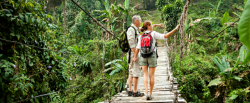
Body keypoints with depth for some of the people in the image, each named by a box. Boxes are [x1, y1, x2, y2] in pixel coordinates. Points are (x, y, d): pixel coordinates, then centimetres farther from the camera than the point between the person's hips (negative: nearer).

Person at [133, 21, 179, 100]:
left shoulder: (141, 36, 3)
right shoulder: (153, 34, -6)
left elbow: (138, 47, -9)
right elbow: (165, 36, -12)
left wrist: (135, 57, -11)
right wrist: (175, 29, -8)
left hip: (143, 57, 3)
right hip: (152, 57, -2)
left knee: (145, 75, 2)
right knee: (151, 76, 7)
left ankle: (146, 93, -16)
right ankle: (150, 94, 10)